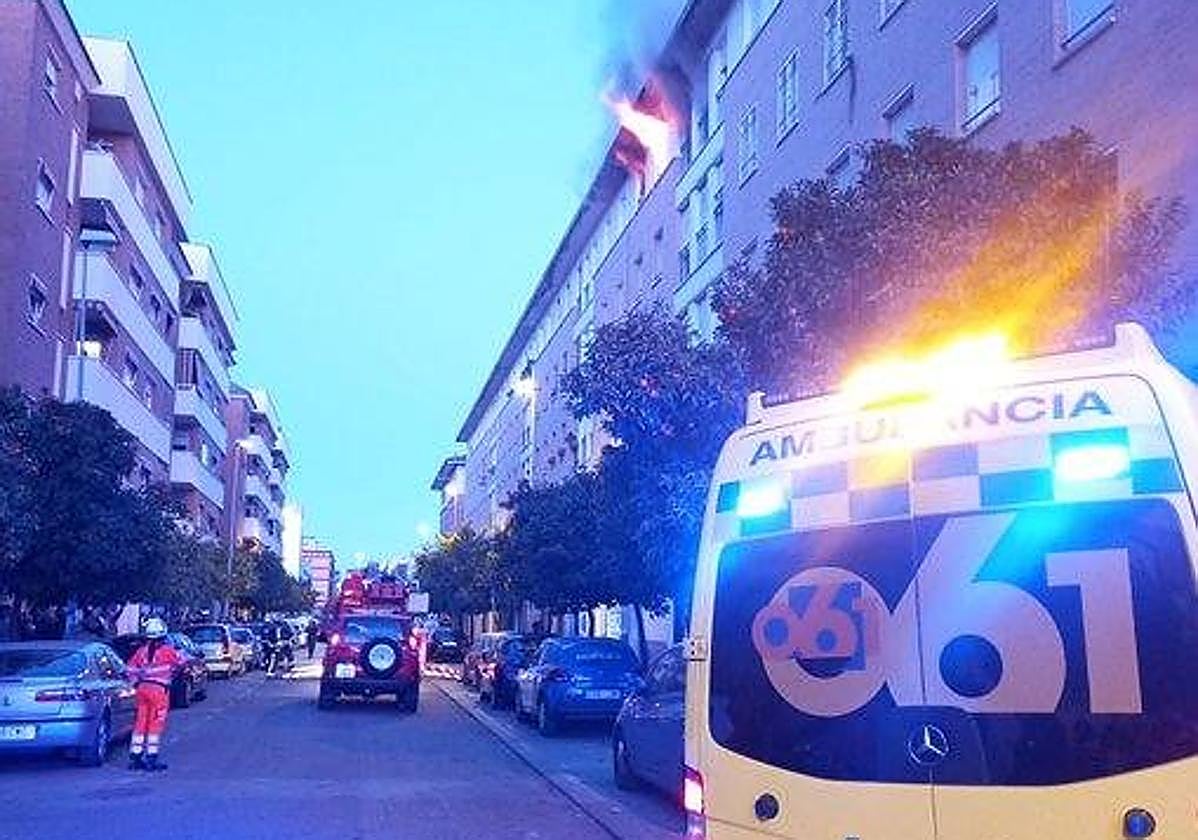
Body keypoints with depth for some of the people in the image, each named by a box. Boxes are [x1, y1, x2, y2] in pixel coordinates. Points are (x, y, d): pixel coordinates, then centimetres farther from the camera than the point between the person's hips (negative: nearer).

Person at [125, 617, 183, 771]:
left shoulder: (142, 651, 7)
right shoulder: (167, 651, -7)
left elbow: (131, 668, 10)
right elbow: (182, 662, 0)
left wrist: (136, 682, 17)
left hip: (143, 688, 5)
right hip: (159, 689, -5)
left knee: (140, 723, 11)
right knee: (156, 724, 0)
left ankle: (135, 755, 14)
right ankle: (151, 757, -1)